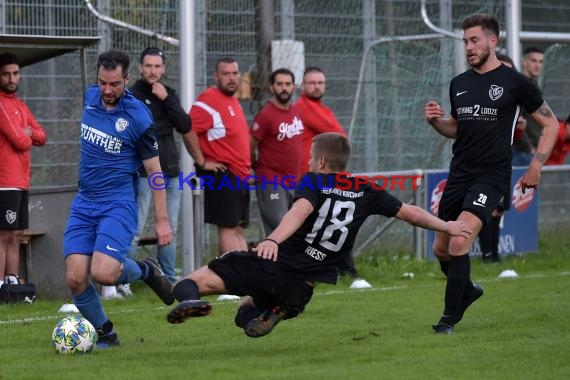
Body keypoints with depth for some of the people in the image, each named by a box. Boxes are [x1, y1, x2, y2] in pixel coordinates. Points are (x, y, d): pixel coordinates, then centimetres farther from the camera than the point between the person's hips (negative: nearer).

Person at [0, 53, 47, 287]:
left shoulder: (19, 105, 19)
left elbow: (41, 136, 16)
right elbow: (20, 141, -16)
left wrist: (25, 133, -3)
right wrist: (26, 135, 6)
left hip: (21, 181, 9)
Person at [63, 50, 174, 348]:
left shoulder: (138, 117, -13)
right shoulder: (90, 97, 3)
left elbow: (155, 171, -7)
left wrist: (162, 220, -7)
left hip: (118, 204, -5)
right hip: (83, 203, 5)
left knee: (102, 273, -23)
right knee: (75, 278, -8)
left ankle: (145, 270, 9)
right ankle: (105, 334, 13)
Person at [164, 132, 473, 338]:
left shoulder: (313, 182, 1)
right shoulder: (366, 193, 13)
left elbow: (300, 211, -20)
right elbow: (410, 213, 19)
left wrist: (273, 239, -38)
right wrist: (448, 227, 35)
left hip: (271, 264, -4)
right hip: (300, 290, 4)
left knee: (194, 280, -5)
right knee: (246, 315, 30)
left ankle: (189, 300, -44)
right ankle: (270, 314, -7)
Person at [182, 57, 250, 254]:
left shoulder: (233, 101, 17)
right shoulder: (209, 99, -13)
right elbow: (188, 129, -23)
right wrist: (202, 161, -20)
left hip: (239, 176, 10)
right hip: (222, 174, -9)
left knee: (238, 229, 10)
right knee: (228, 228, -10)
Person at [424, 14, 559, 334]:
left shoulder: (514, 82, -5)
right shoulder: (459, 84, 11)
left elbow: (551, 123, 2)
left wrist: (536, 165, -5)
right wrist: (436, 121, 2)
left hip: (492, 175, -6)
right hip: (459, 174, 6)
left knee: (460, 242, -21)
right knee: (441, 248, 9)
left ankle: (450, 318, -12)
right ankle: (467, 290, 38)